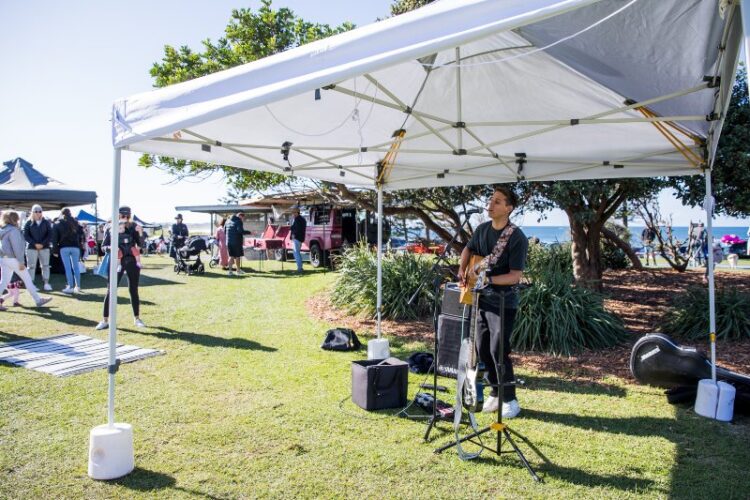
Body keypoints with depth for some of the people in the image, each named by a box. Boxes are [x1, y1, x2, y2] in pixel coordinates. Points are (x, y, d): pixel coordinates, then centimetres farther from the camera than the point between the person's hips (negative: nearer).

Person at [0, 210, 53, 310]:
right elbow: (16, 247, -17)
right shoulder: (13, 230, -13)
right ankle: (38, 300, 6)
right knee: (27, 279, 1)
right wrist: (21, 262, -17)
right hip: (12, 259, -9)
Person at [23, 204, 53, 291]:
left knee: (45, 265, 1)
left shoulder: (46, 222, 6)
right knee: (31, 266, -1)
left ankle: (46, 284, 3)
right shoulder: (29, 223, 4)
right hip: (31, 248, -1)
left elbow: (50, 234, 0)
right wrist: (35, 244, -14)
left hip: (44, 247, 1)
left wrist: (43, 244, -11)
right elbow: (25, 235, -2)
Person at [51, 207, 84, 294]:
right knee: (76, 267, 9)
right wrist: (80, 245, 10)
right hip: (75, 247, 2)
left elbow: (54, 238, 1)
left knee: (68, 267, -3)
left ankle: (70, 287, -6)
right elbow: (81, 234, 8)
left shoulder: (58, 224, 6)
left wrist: (55, 250, 2)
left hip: (64, 248, -2)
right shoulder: (75, 223, 13)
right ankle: (77, 286, 11)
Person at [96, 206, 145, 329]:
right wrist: (111, 248, -18)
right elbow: (103, 246, 3)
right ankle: (105, 320, 6)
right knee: (111, 291, -1)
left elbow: (140, 244, -2)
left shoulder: (133, 227, 2)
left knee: (133, 290, 7)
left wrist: (140, 233, -17)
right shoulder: (111, 229, 0)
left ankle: (137, 318, 19)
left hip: (132, 261, 1)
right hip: (117, 262, -1)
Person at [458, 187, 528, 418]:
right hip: (481, 300, 7)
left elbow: (515, 276, -20)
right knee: (483, 350, 11)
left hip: (503, 303, -7)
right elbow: (468, 249, 21)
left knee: (498, 351, -7)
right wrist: (462, 270, 3)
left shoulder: (517, 238, -17)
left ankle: (510, 400, 10)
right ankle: (496, 393, 28)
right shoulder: (482, 229, 3)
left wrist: (488, 279, -29)